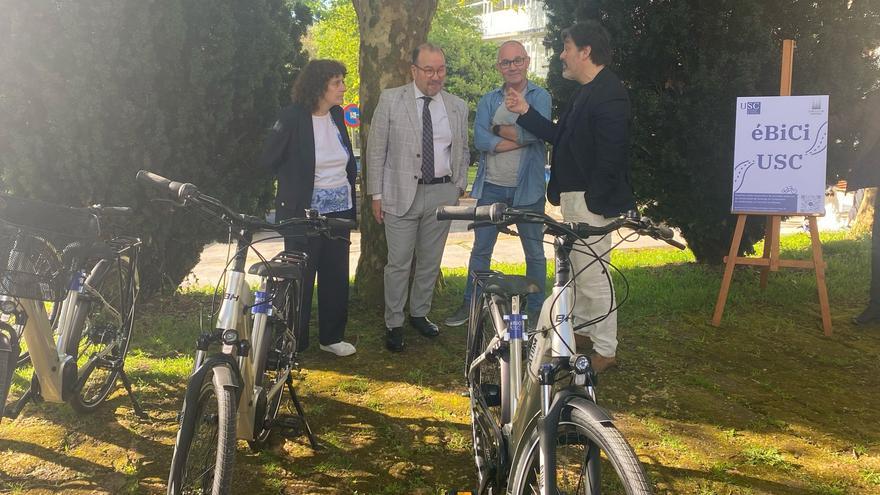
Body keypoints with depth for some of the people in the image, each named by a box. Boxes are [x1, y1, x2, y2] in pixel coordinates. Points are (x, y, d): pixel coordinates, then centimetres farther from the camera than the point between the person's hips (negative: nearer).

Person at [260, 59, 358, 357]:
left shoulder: (337, 115, 6)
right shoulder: (293, 118, -12)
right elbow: (270, 161, -4)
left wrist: (347, 185, 12)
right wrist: (297, 185, 5)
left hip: (340, 210, 6)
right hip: (305, 212, -5)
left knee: (337, 276, 10)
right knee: (302, 276, 3)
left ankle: (332, 337, 24)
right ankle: (294, 341, 17)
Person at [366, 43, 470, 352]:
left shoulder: (457, 106, 7)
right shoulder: (390, 100, -3)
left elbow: (462, 151, 16)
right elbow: (376, 150, -1)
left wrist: (459, 188, 8)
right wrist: (376, 194, -4)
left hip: (442, 193, 3)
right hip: (401, 193, -3)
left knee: (431, 261, 12)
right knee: (399, 263, 0)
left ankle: (419, 313, 30)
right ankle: (394, 324, 14)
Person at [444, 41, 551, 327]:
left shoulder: (540, 97, 0)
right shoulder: (488, 101, 7)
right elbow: (480, 139, -9)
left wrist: (499, 129, -9)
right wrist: (520, 139, -16)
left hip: (527, 188, -2)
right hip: (491, 187, 3)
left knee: (534, 252, 9)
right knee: (480, 250, 11)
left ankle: (535, 310, 22)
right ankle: (470, 304, 23)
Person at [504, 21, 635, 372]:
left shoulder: (608, 94, -17)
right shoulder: (585, 93, 16)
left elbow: (610, 156, -23)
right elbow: (559, 136, 19)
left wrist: (592, 202, -22)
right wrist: (525, 112, 13)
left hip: (591, 201, -11)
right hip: (573, 197, 11)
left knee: (593, 275, -5)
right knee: (575, 268, 21)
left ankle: (605, 351, 5)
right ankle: (580, 326, 37)